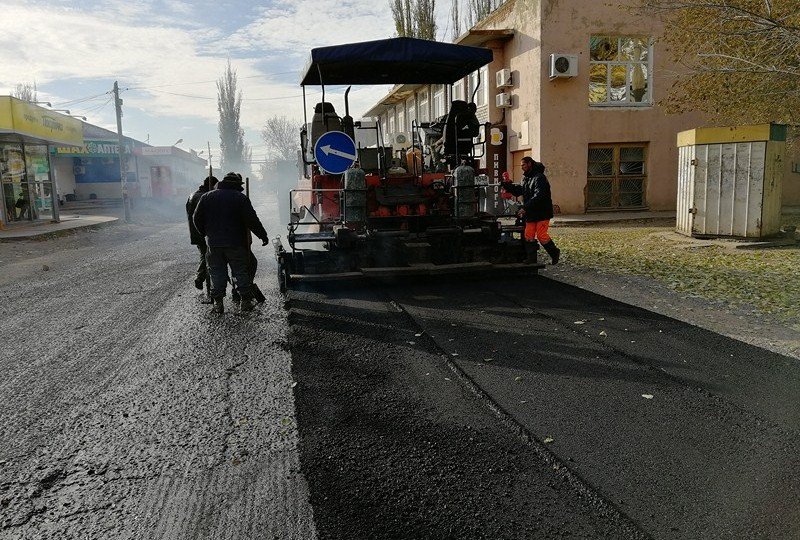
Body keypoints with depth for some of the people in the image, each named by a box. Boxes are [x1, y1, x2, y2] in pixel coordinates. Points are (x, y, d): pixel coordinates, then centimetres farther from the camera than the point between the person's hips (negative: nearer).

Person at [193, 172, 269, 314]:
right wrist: (263, 235, -1)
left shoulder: (207, 197, 5)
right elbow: (252, 220, -11)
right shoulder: (241, 198, -6)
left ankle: (218, 303, 12)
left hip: (213, 243, 3)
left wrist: (206, 233, 21)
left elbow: (197, 218, 8)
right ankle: (246, 301, 9)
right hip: (236, 243, -3)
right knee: (241, 272, 7)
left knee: (217, 274, 10)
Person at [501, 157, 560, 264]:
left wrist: (525, 208, -28)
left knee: (541, 235, -8)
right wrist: (507, 184, 2)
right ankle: (531, 259, 9)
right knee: (528, 236, 4)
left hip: (542, 213, -8)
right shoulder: (526, 179, 16)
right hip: (531, 213, 8)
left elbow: (538, 196, -24)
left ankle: (555, 253, 13)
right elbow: (518, 191, 16)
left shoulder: (539, 178, -14)